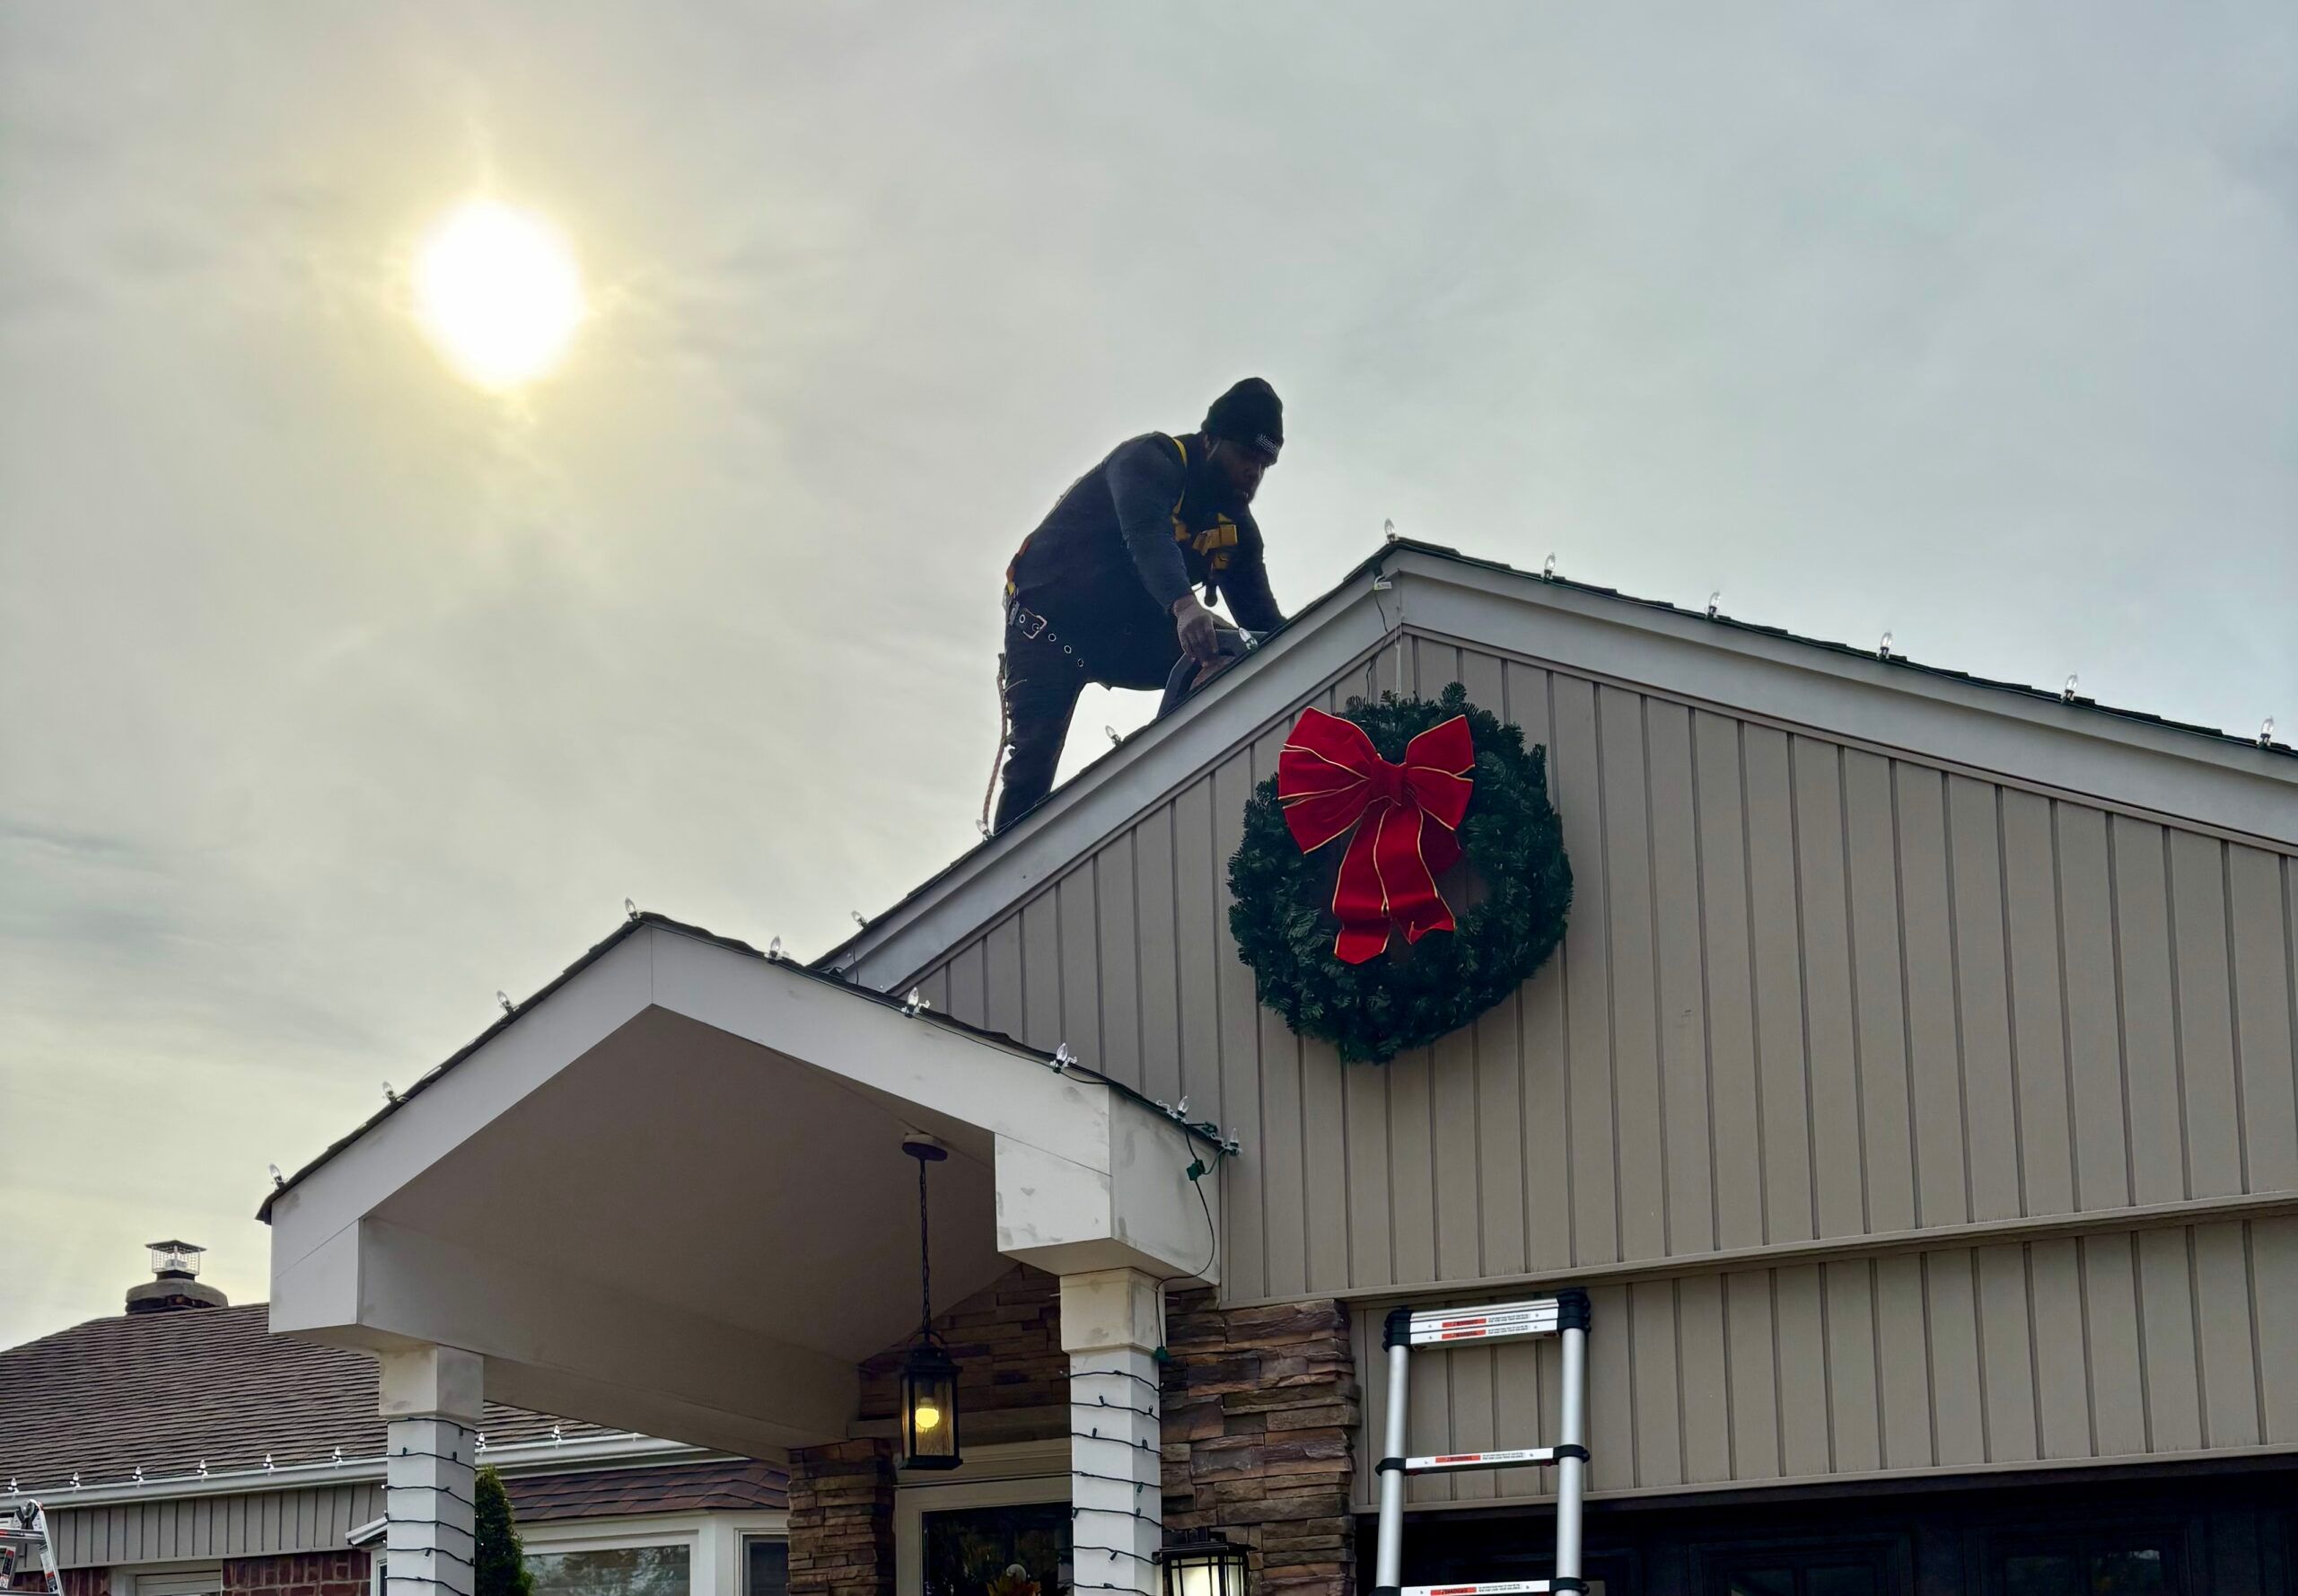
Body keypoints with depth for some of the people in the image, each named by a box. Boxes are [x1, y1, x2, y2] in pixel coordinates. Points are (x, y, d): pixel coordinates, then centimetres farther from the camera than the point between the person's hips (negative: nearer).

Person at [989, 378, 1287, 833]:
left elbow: (1262, 617, 0)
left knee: (1217, 656, -18)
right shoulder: (1152, 461, -18)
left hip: (1122, 639, 6)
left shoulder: (1237, 527, 4)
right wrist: (1183, 605, -57)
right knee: (1035, 750, -19)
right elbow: (1147, 535, -39)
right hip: (1050, 617, -6)